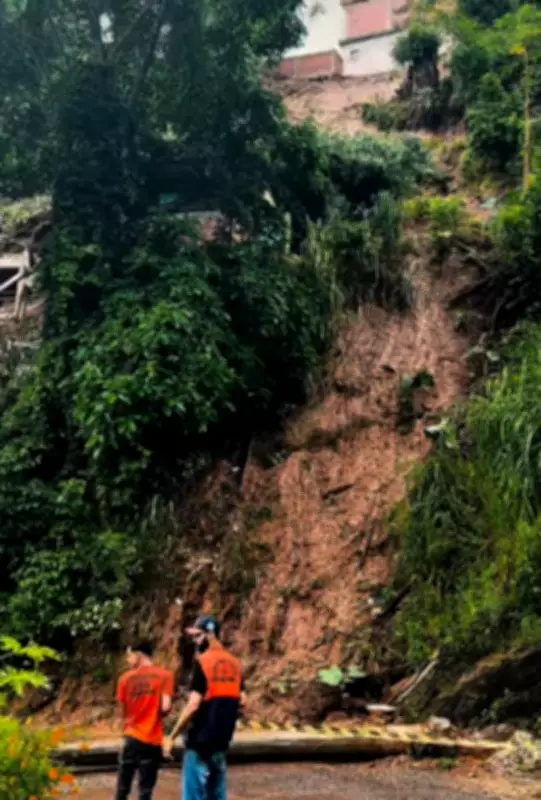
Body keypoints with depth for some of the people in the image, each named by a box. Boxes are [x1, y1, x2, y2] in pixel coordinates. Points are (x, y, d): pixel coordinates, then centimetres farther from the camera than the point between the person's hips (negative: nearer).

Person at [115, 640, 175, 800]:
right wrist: (156, 715, 8)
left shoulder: (126, 678, 2)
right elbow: (166, 707, -13)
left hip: (132, 737, 2)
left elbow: (123, 711, 6)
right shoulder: (165, 675, -4)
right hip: (152, 740, -2)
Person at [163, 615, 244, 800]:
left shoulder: (203, 662, -14)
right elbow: (241, 701, 10)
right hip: (222, 740, 7)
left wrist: (171, 737, -11)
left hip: (200, 740, -7)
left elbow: (193, 706, -18)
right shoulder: (234, 663, 8)